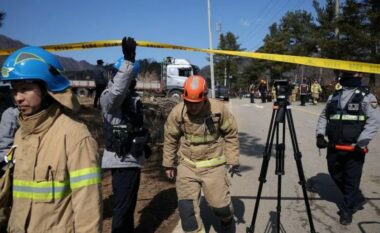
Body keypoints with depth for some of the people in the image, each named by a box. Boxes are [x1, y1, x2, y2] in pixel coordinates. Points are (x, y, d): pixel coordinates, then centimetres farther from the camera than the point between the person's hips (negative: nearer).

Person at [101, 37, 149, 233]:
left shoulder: (131, 95, 13)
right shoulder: (109, 97, -15)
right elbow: (118, 89, -41)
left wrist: (142, 144, 26)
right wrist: (128, 60, -45)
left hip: (132, 158, 9)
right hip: (121, 160, -9)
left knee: (129, 203, 23)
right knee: (123, 205, -4)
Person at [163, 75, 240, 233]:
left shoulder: (219, 109, -14)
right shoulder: (177, 112, -10)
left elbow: (231, 134, -2)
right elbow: (170, 139, 3)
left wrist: (233, 160, -1)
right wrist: (168, 164, 9)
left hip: (213, 165, -1)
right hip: (187, 165, 1)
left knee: (220, 203, 8)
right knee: (186, 205, -4)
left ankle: (227, 220, 44)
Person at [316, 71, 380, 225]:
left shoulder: (365, 96, -3)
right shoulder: (333, 96, 12)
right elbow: (323, 117, 18)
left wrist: (361, 142, -19)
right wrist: (320, 134, 3)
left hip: (354, 147, -5)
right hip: (334, 145, 5)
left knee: (351, 179, 3)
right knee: (336, 175, 15)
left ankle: (347, 210, 21)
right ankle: (356, 199, 38)